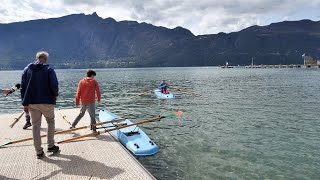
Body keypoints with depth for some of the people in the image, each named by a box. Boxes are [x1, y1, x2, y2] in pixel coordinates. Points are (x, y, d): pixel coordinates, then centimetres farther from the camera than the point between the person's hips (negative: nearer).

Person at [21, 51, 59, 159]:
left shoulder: (27, 69, 9)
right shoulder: (48, 69, -5)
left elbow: (23, 87, 8)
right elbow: (54, 85, -14)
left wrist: (25, 103, 10)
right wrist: (55, 95, 6)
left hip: (32, 103, 3)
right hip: (47, 102, -3)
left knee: (35, 126, 9)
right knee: (50, 121, 17)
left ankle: (39, 152, 14)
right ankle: (51, 146, 14)